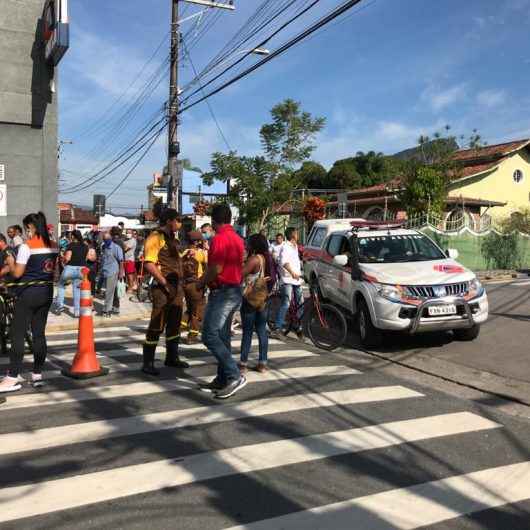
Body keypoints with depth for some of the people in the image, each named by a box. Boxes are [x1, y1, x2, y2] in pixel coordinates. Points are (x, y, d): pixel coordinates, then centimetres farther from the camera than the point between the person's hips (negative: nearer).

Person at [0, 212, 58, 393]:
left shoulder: (26, 246, -15)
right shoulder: (53, 246, 5)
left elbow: (17, 273, -13)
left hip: (28, 293, -6)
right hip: (46, 292, 7)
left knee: (17, 335, 0)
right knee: (39, 334, 11)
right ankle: (37, 374, 16)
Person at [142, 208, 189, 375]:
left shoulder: (172, 238, 17)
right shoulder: (155, 237, -11)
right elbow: (149, 264, -21)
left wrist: (180, 286, 17)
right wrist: (165, 283, -20)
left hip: (176, 287, 9)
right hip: (163, 287, -9)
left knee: (174, 324, 15)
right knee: (157, 326, -5)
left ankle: (172, 357, 27)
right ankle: (148, 363, 3)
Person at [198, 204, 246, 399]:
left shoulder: (220, 239, -16)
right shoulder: (237, 239, 14)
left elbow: (216, 269, -21)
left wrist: (201, 282, -3)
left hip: (222, 292, -10)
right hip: (234, 291, 10)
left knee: (210, 336, -10)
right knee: (223, 337, 13)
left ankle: (235, 376, -13)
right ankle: (222, 380, 18)